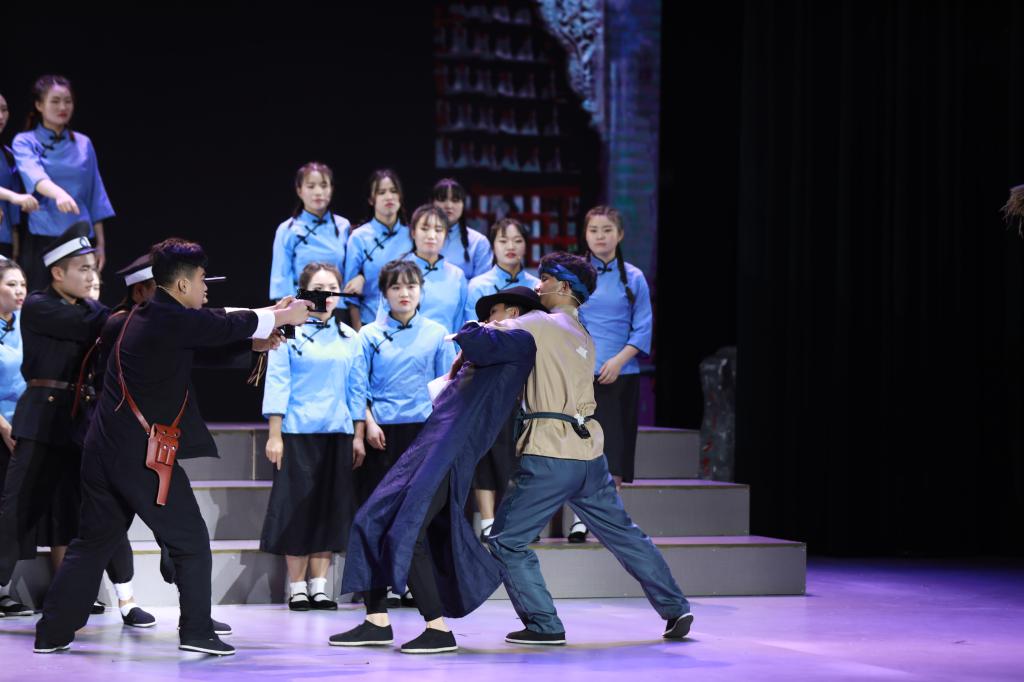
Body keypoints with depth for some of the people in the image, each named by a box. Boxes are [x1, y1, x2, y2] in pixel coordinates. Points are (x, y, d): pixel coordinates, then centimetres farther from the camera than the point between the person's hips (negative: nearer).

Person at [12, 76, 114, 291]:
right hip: (42, 239, -3)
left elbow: (94, 197, 13)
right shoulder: (25, 142, 0)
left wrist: (101, 244, 8)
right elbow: (33, 175, -20)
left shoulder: (83, 144, 12)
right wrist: (58, 193, -41)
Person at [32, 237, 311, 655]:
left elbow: (214, 336, 22)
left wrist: (254, 342, 12)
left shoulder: (146, 318, 15)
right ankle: (196, 632, 5)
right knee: (190, 542, 4)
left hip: (104, 449, 9)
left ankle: (52, 633, 15)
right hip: (143, 455, -9)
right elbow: (226, 326, -4)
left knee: (93, 541, 15)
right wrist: (282, 317, 11)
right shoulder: (172, 320, -13)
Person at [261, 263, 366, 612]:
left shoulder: (349, 337, 10)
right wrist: (274, 435, -9)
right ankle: (296, 586, 7)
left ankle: (318, 585, 12)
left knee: (330, 507, 5)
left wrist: (358, 436, 7)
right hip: (297, 432, -4)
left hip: (337, 433, 4)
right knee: (297, 506, -1)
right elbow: (277, 383, -4)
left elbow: (357, 389, 12)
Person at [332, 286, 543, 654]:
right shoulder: (501, 350, 25)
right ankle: (377, 622, 10)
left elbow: (473, 340, -18)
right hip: (430, 444, 10)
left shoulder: (522, 343, -2)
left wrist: (469, 333, 1)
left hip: (450, 453, -10)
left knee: (407, 534, -18)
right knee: (372, 522, 6)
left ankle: (439, 630, -13)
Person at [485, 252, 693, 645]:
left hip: (549, 454, -8)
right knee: (622, 533, 17)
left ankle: (544, 624, -1)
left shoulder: (543, 325, -5)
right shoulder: (584, 338, 20)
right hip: (589, 449, 8)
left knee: (506, 541, 2)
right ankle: (675, 608, 19)